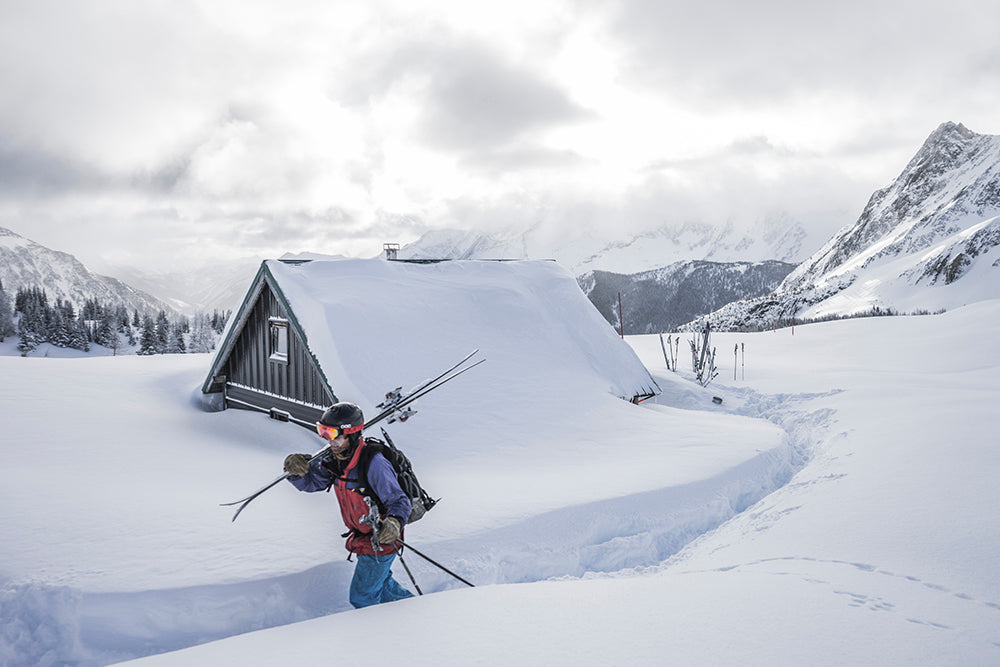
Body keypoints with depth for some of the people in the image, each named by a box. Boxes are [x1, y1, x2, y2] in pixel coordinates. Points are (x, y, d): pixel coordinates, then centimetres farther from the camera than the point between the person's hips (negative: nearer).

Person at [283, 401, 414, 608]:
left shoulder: (373, 464, -31)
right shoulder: (335, 461, -7)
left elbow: (399, 501, -27)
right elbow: (310, 482, 2)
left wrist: (394, 522, -47)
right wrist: (296, 471, -20)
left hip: (381, 540, -8)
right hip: (361, 537, 9)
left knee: (361, 597, 5)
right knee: (379, 582, 28)